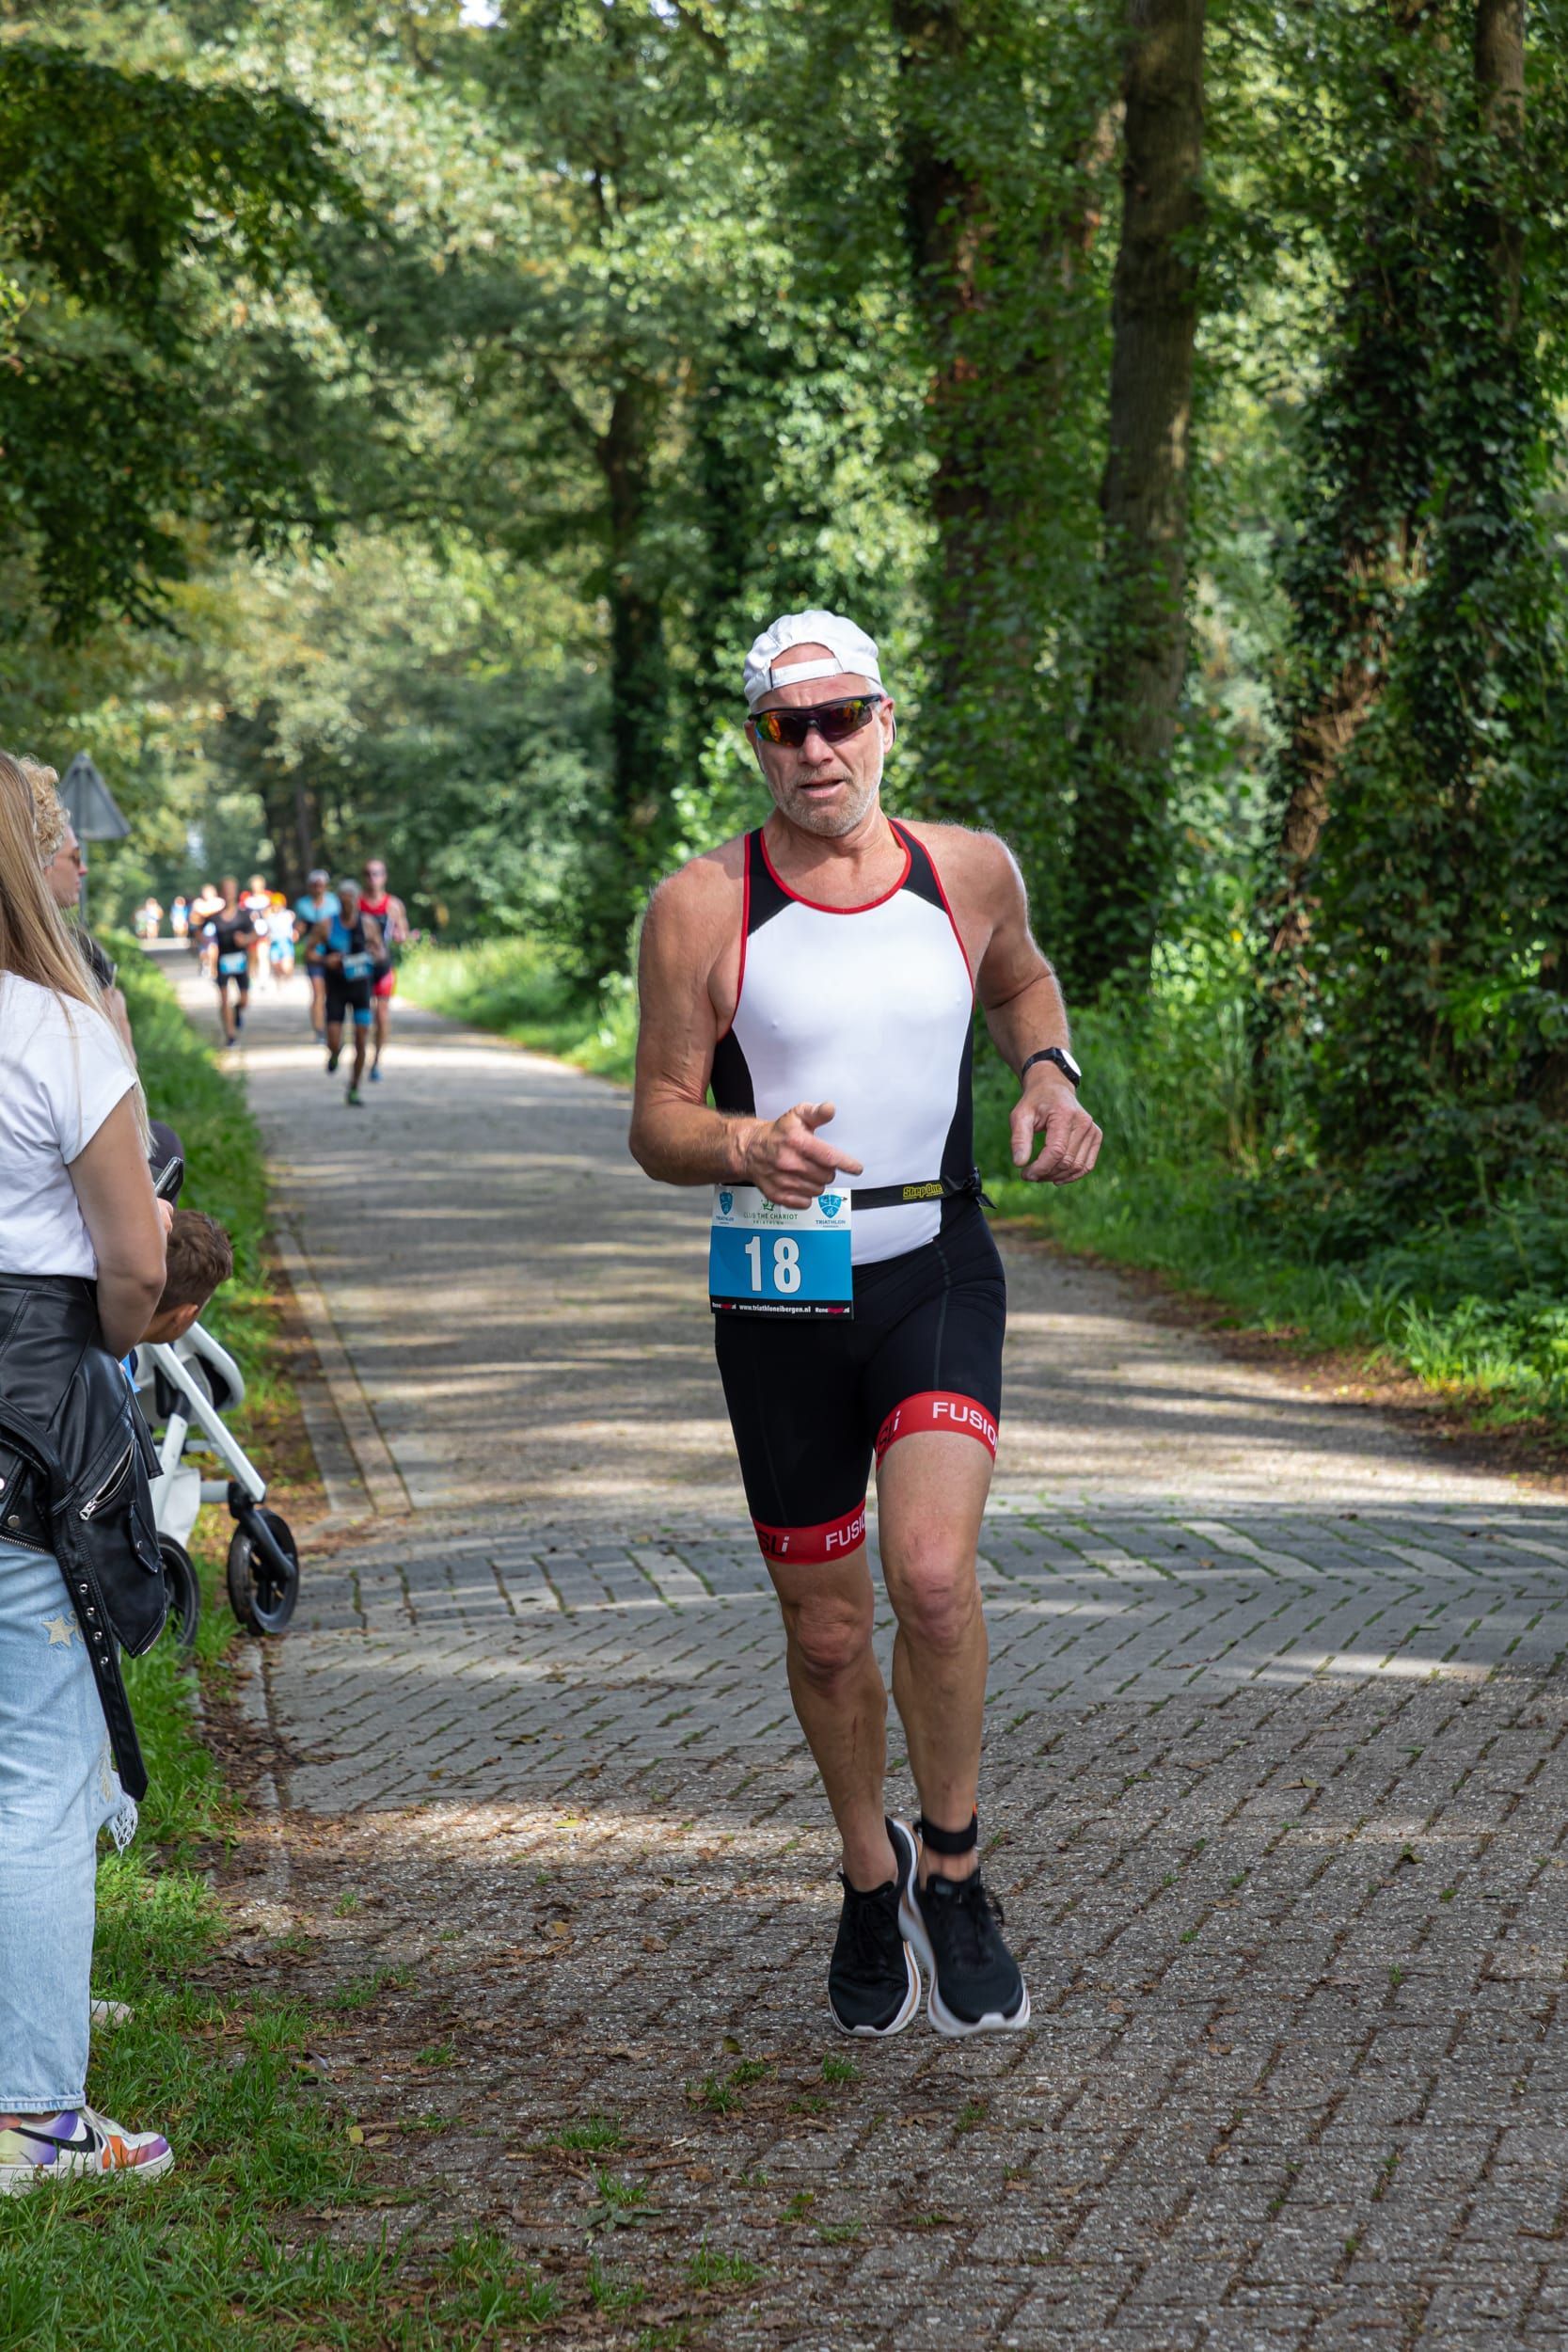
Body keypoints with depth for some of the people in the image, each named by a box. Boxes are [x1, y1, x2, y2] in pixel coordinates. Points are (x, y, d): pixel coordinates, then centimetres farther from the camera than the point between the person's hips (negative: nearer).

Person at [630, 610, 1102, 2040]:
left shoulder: (968, 871, 2)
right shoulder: (702, 907, -5)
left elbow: (1020, 978, 25)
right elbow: (658, 1124, -3)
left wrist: (1051, 1074, 4)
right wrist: (746, 1147, -25)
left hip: (937, 1269, 0)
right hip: (778, 1286, 0)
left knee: (933, 1574, -21)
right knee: (826, 1630, 9)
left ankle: (953, 1870, 1)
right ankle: (869, 1872, 35)